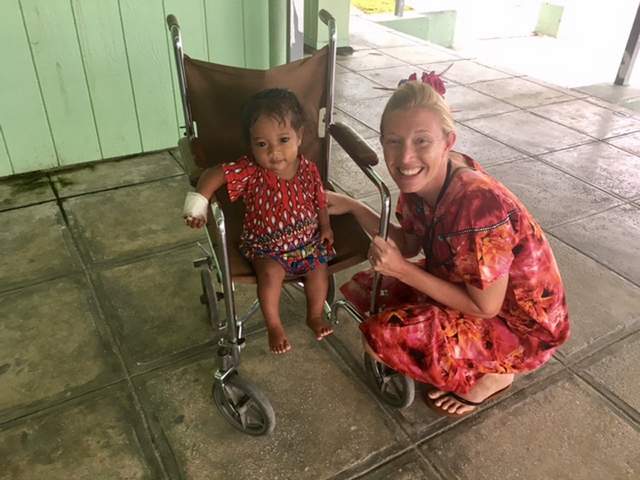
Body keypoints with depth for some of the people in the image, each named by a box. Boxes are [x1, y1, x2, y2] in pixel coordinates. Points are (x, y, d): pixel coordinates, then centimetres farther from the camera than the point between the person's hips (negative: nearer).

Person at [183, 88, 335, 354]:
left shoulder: (308, 170, -10)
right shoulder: (250, 171, -22)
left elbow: (320, 201, 7)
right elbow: (213, 174, -22)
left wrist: (325, 227, -1)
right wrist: (197, 206, -32)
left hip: (307, 239, 3)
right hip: (265, 245, -3)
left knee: (319, 269, -14)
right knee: (271, 272, -26)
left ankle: (315, 316, 16)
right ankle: (274, 326, -1)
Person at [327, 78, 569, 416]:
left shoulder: (480, 204, -36)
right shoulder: (422, 180, -14)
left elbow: (484, 308, -25)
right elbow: (409, 245, 3)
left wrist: (401, 270, -27)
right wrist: (352, 207, -7)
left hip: (520, 325, -7)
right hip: (466, 286, 8)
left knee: (384, 336, -22)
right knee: (364, 289, 1)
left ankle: (492, 374, 4)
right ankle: (462, 359, 15)